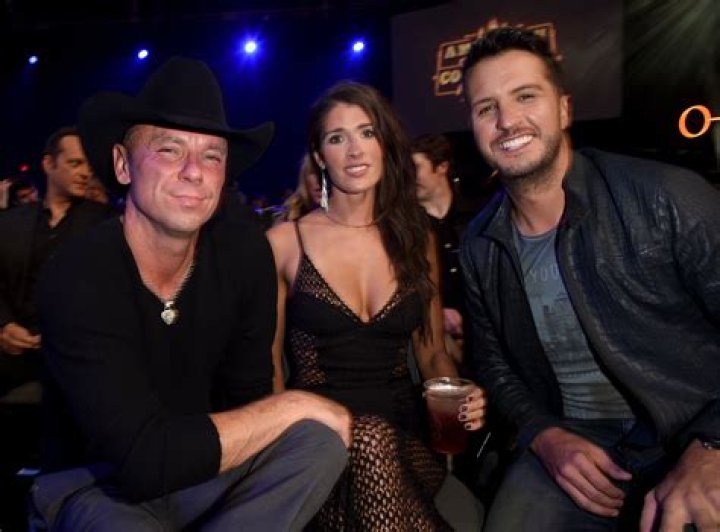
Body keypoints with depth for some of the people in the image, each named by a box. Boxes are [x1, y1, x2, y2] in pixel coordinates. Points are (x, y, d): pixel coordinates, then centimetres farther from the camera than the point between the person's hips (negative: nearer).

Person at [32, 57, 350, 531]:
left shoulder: (245, 250, -13)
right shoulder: (79, 280, -25)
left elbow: (245, 393, -1)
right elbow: (146, 459, -31)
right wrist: (292, 406, -24)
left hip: (202, 467, 5)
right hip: (94, 484, -4)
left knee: (321, 441, -21)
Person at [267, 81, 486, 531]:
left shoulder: (417, 239, 8)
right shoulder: (283, 242, -2)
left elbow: (433, 353, 13)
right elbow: (268, 363, 3)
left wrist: (460, 397, -8)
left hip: (403, 430, 3)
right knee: (371, 440, -36)